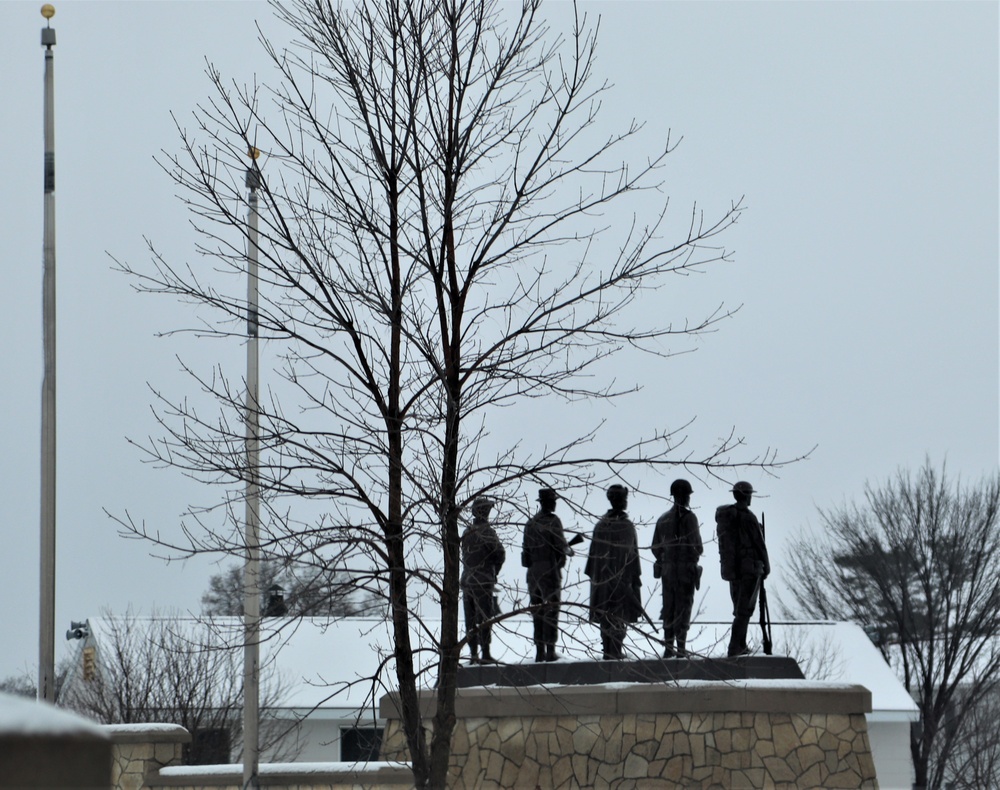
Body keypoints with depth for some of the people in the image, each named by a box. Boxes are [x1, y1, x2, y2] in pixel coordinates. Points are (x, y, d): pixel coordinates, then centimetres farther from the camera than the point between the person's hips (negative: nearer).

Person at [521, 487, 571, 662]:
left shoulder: (530, 523, 8)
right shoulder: (553, 521, -10)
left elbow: (526, 549, 9)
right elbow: (561, 546, -11)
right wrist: (569, 550, 8)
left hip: (533, 571, 5)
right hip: (550, 571, -5)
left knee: (537, 612, 9)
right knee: (551, 611, -2)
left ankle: (539, 651, 9)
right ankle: (550, 650, -5)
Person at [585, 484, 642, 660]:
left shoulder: (600, 525, 1)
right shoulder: (627, 526, -11)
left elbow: (593, 552, 4)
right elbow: (633, 554, -9)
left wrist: (593, 575, 12)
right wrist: (636, 578, -2)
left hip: (602, 578, 4)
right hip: (622, 577, -4)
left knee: (604, 614, 11)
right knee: (620, 616, 1)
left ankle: (607, 651, 13)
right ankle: (615, 651, -3)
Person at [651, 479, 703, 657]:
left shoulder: (663, 519, 9)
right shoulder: (689, 517, -10)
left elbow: (655, 548, 11)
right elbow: (697, 546, -13)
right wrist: (694, 554, 8)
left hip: (667, 570, 5)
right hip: (686, 569, -5)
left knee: (668, 608, 10)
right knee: (683, 607, -2)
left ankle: (668, 647, 10)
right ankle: (681, 647, -5)